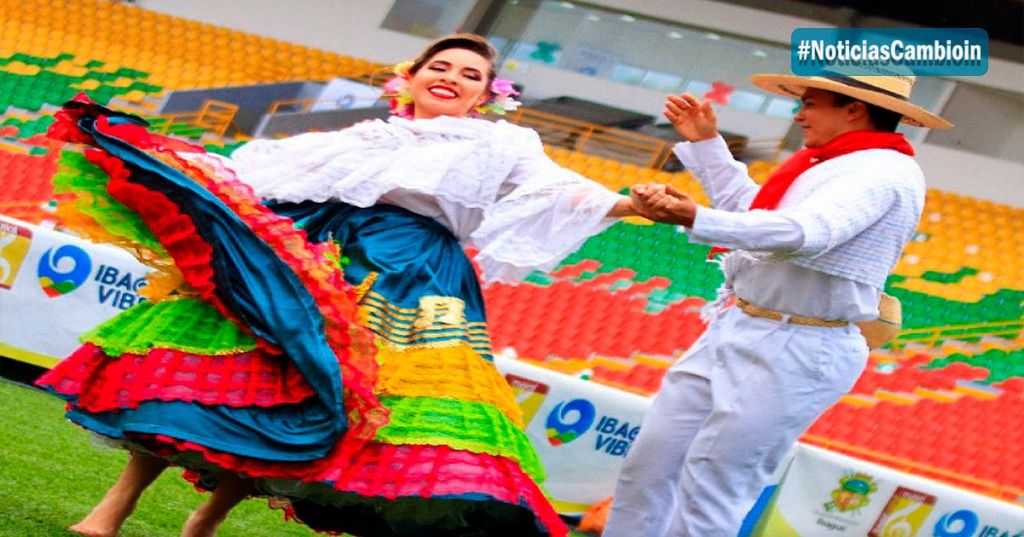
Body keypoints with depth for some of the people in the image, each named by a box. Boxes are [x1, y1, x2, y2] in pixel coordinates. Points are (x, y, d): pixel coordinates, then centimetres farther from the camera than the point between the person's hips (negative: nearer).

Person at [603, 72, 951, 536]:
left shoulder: (880, 172, -16)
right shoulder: (838, 163, 16)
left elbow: (806, 233, -33)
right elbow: (750, 208, 32)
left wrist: (695, 219, -42)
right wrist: (705, 142, 27)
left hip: (793, 354, -10)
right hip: (734, 336, 10)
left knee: (705, 496, -8)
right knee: (649, 464, 11)